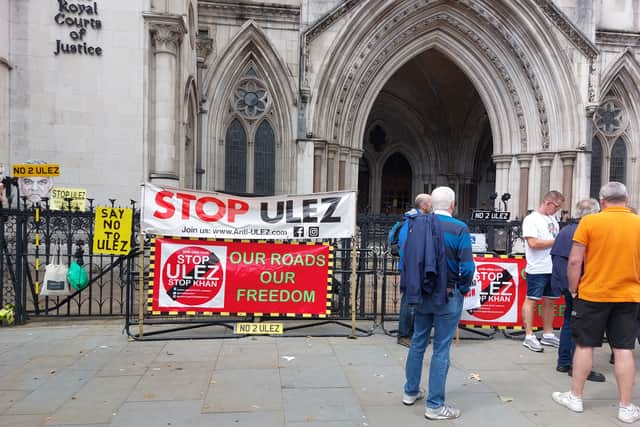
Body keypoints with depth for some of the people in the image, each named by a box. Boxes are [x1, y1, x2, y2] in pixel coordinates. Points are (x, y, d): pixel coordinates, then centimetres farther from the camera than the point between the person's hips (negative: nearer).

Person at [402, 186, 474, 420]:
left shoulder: (417, 225, 1)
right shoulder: (459, 228, -12)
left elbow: (406, 259, 3)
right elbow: (467, 267, -16)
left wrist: (413, 286, 13)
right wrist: (463, 289, 1)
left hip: (420, 293, 5)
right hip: (447, 296, -5)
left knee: (418, 342, 18)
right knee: (441, 349, 3)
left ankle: (411, 391, 32)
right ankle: (435, 405, 12)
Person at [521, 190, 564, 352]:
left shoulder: (553, 219, 16)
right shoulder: (531, 219, -10)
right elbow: (533, 243, -19)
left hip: (554, 268, 8)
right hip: (537, 269, -8)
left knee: (549, 301, 13)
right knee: (531, 300, -2)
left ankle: (548, 334, 23)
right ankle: (529, 336, 3)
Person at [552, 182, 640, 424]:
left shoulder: (590, 221, -9)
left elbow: (574, 261, -10)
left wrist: (573, 289, 2)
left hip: (593, 294, -2)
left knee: (584, 345, 8)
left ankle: (575, 397, 20)